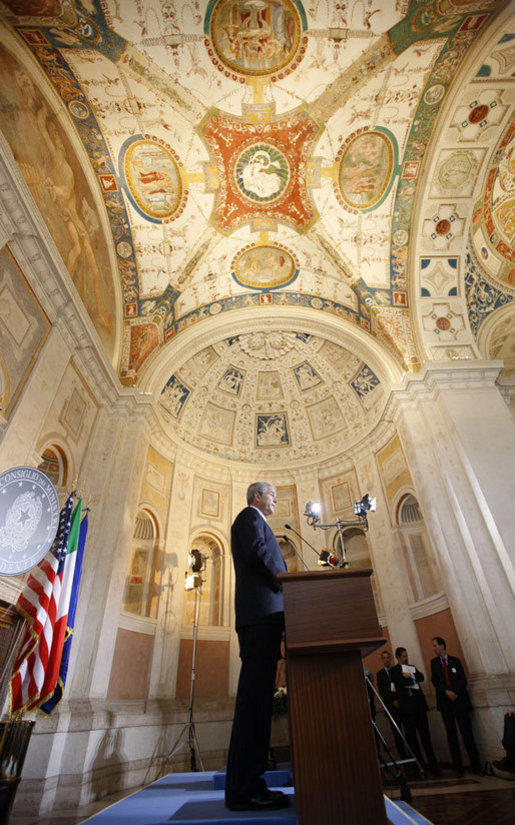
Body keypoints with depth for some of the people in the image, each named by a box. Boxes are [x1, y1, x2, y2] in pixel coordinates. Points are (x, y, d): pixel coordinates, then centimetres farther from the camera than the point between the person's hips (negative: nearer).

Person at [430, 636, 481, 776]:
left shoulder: (455, 660, 5)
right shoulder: (434, 662, 8)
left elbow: (463, 680, 0)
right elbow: (434, 680, 0)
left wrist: (456, 693, -12)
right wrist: (447, 692, -13)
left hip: (459, 700, -1)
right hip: (445, 702, 1)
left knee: (466, 732, -2)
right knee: (451, 734, 4)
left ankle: (475, 763, 9)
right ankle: (458, 766, 11)